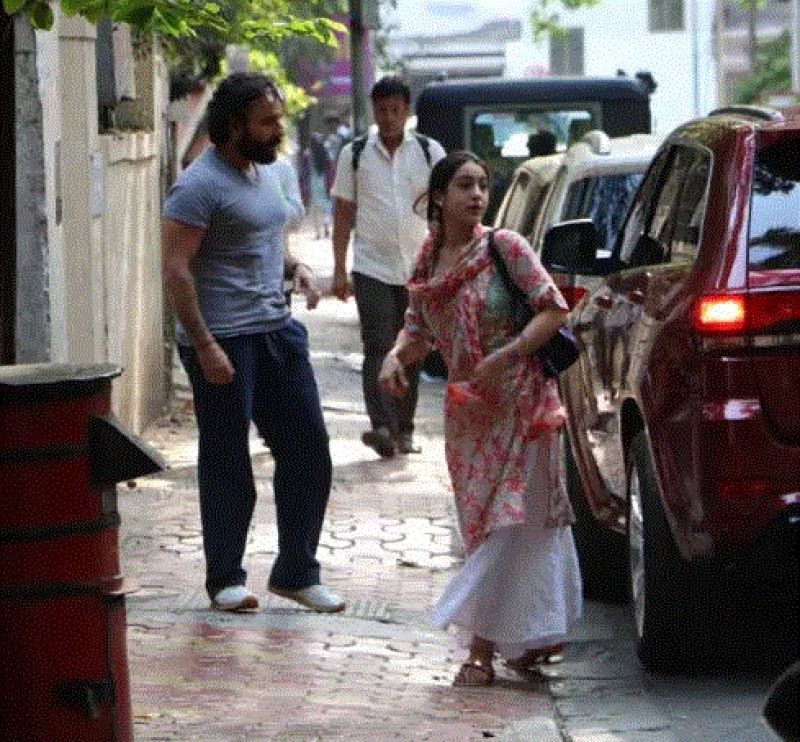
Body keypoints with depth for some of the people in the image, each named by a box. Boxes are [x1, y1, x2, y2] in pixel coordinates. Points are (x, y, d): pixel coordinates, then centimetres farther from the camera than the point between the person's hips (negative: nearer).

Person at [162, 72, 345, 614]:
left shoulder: (267, 173, 14)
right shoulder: (200, 185, -13)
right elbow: (176, 269, -17)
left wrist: (296, 266, 8)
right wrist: (204, 346, -22)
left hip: (278, 329, 8)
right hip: (223, 340, -8)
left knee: (308, 449, 7)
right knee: (227, 463, 1)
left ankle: (297, 572, 18)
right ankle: (225, 580, 13)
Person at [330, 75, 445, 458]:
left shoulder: (429, 152, 5)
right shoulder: (355, 154, 4)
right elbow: (343, 213, 6)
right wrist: (339, 271, 1)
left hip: (418, 268, 2)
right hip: (372, 267, -2)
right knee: (378, 348, -13)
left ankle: (403, 430, 15)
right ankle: (383, 426, -23)